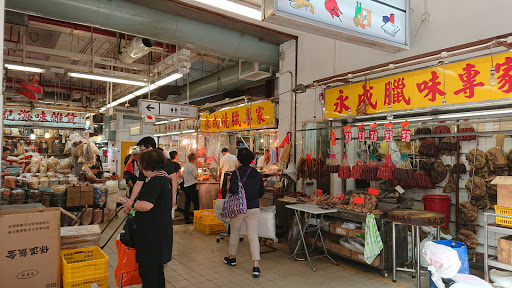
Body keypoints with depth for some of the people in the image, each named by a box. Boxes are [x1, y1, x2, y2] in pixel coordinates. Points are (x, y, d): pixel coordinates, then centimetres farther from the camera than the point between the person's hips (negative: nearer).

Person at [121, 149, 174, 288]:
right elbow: (173, 202, 21)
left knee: (147, 271, 1)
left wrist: (132, 204, -12)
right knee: (157, 268, 23)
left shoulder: (155, 181, -19)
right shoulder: (166, 179, 12)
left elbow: (147, 205, -29)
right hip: (163, 230, 10)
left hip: (152, 233, -10)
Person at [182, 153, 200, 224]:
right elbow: (196, 176, -17)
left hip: (186, 186, 8)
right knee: (196, 203, -2)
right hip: (192, 186, -8)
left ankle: (187, 219, 13)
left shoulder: (185, 165, 11)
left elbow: (183, 176, 17)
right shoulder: (192, 166, -14)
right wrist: (198, 175, 3)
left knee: (187, 203, 10)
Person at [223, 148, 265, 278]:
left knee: (235, 233, 17)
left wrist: (229, 187, -4)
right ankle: (256, 266, -5)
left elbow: (233, 190, -25)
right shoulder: (257, 174, 3)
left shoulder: (236, 173, -13)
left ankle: (232, 258, 36)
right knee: (253, 235, 2)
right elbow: (261, 192, 11)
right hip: (254, 208, 3)